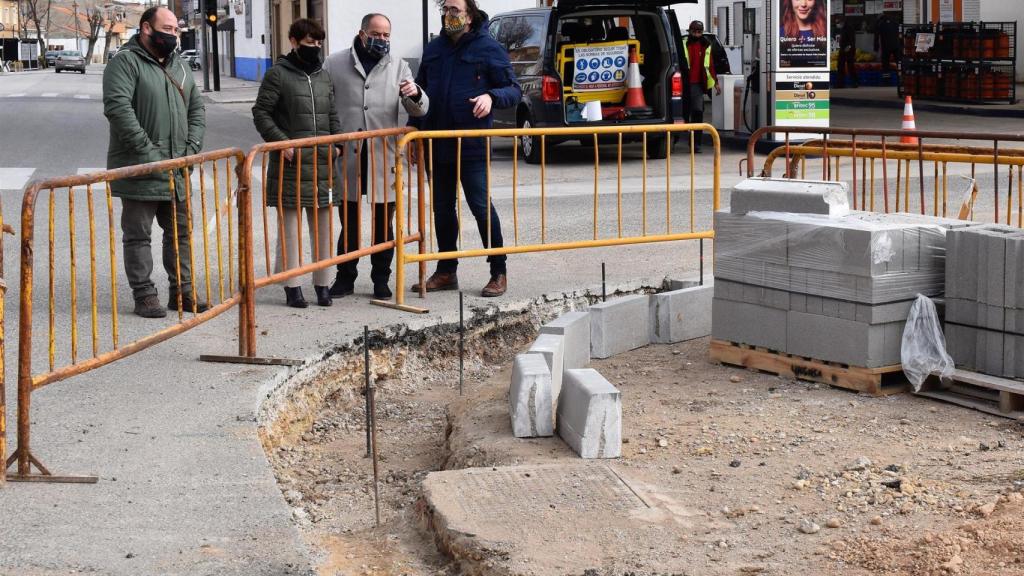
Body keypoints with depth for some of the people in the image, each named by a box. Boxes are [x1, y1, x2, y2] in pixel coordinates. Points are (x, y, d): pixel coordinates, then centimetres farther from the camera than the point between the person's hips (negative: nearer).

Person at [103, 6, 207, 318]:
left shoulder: (177, 66, 15)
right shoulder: (125, 62, -9)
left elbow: (197, 108, 18)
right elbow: (118, 108, -20)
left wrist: (191, 148, 2)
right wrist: (147, 151, -22)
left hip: (176, 171, 7)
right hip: (139, 171, -7)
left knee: (180, 231, 12)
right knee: (138, 234, 1)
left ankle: (181, 291, 21)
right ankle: (144, 295, 7)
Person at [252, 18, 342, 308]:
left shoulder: (323, 76, 13)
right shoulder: (278, 74, -4)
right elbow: (261, 113, -5)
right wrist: (282, 142, -14)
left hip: (322, 163, 5)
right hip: (290, 164, -5)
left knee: (323, 225, 8)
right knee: (289, 226, 0)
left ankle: (322, 284, 16)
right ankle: (293, 286, 6)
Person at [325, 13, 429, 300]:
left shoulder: (398, 67, 10)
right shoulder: (335, 64, 5)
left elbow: (419, 110, 7)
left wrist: (415, 95, -16)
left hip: (384, 160, 1)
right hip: (348, 158, -1)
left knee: (383, 224, 8)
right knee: (349, 224, 7)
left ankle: (381, 281, 17)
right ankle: (345, 278, 18)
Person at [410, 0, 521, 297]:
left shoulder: (488, 49, -4)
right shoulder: (434, 49, 12)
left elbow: (514, 91, -3)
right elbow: (421, 91, 21)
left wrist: (491, 97, -24)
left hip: (471, 146, -6)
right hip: (437, 144, 6)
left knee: (481, 206, -6)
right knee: (442, 208, 12)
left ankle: (499, 272, 3)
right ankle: (446, 271, 23)